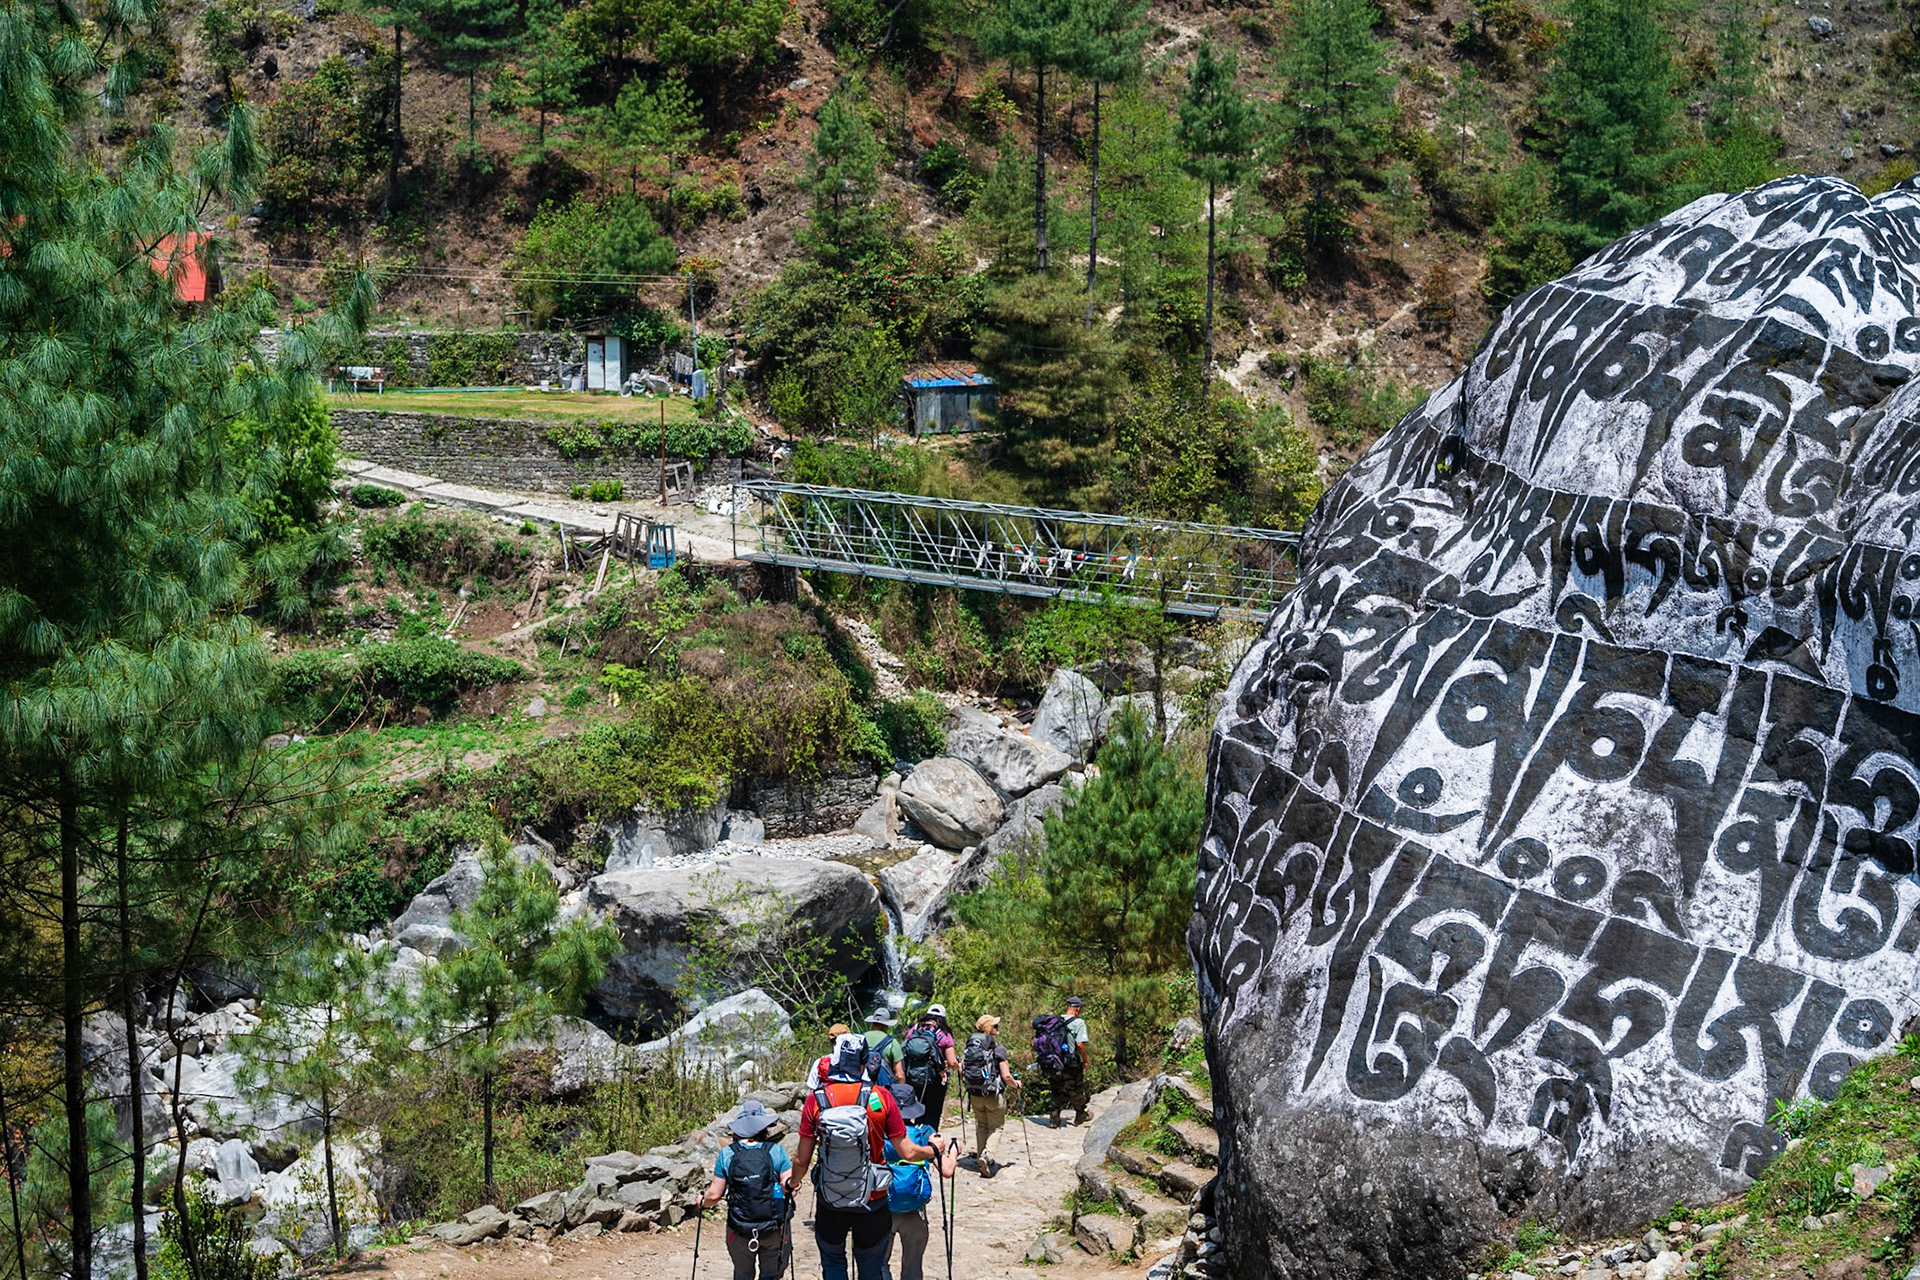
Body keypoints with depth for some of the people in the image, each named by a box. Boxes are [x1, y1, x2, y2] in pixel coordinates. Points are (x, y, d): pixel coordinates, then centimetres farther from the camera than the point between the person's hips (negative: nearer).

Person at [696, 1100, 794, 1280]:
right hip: (773, 1229, -1)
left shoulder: (726, 1154, -5)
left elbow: (715, 1195, -3)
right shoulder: (776, 1151, -8)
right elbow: (789, 1186, -10)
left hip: (739, 1231, 1)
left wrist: (703, 1201, 17)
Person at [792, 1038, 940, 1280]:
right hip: (871, 1204, 0)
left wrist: (791, 1184, 16)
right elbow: (907, 1152, -7)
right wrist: (933, 1148, 15)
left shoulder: (816, 1099, -11)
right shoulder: (881, 1097, -13)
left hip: (829, 1203, 0)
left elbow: (802, 1159, -5)